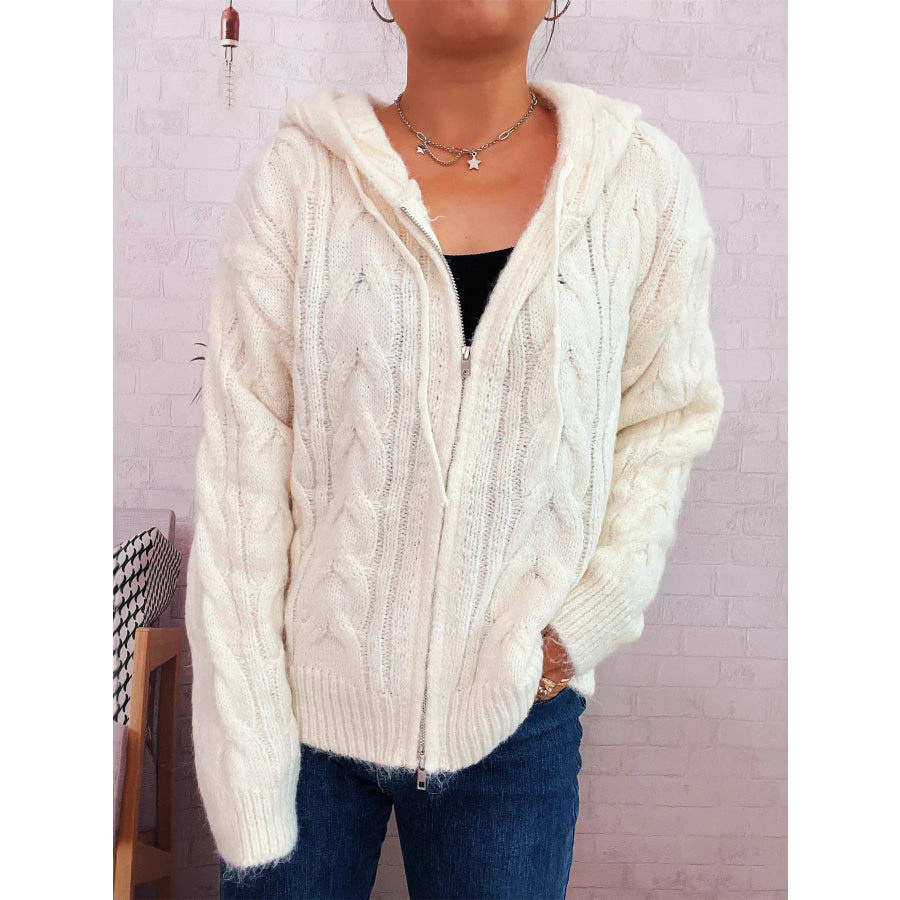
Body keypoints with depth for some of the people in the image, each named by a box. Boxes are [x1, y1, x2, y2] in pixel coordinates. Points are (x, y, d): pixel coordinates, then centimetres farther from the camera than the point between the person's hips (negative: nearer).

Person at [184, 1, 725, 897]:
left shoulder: (644, 182, -6)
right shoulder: (294, 177, -9)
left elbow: (669, 416, 6)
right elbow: (239, 486, -10)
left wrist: (589, 615, -7)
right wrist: (248, 793, -11)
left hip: (516, 721, 1)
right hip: (305, 706, 0)